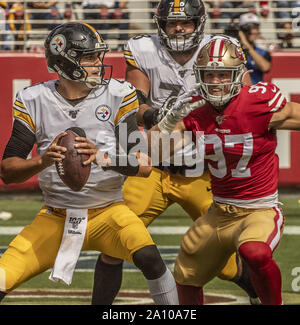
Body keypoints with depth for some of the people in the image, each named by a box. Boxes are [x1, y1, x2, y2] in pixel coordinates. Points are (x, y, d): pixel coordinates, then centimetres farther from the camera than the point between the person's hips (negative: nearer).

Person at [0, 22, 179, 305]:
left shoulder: (118, 96, -6)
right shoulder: (34, 101, -3)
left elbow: (144, 166, -12)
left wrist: (105, 157, -32)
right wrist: (43, 160, -27)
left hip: (107, 212, -1)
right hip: (55, 218, 1)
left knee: (148, 256, -29)